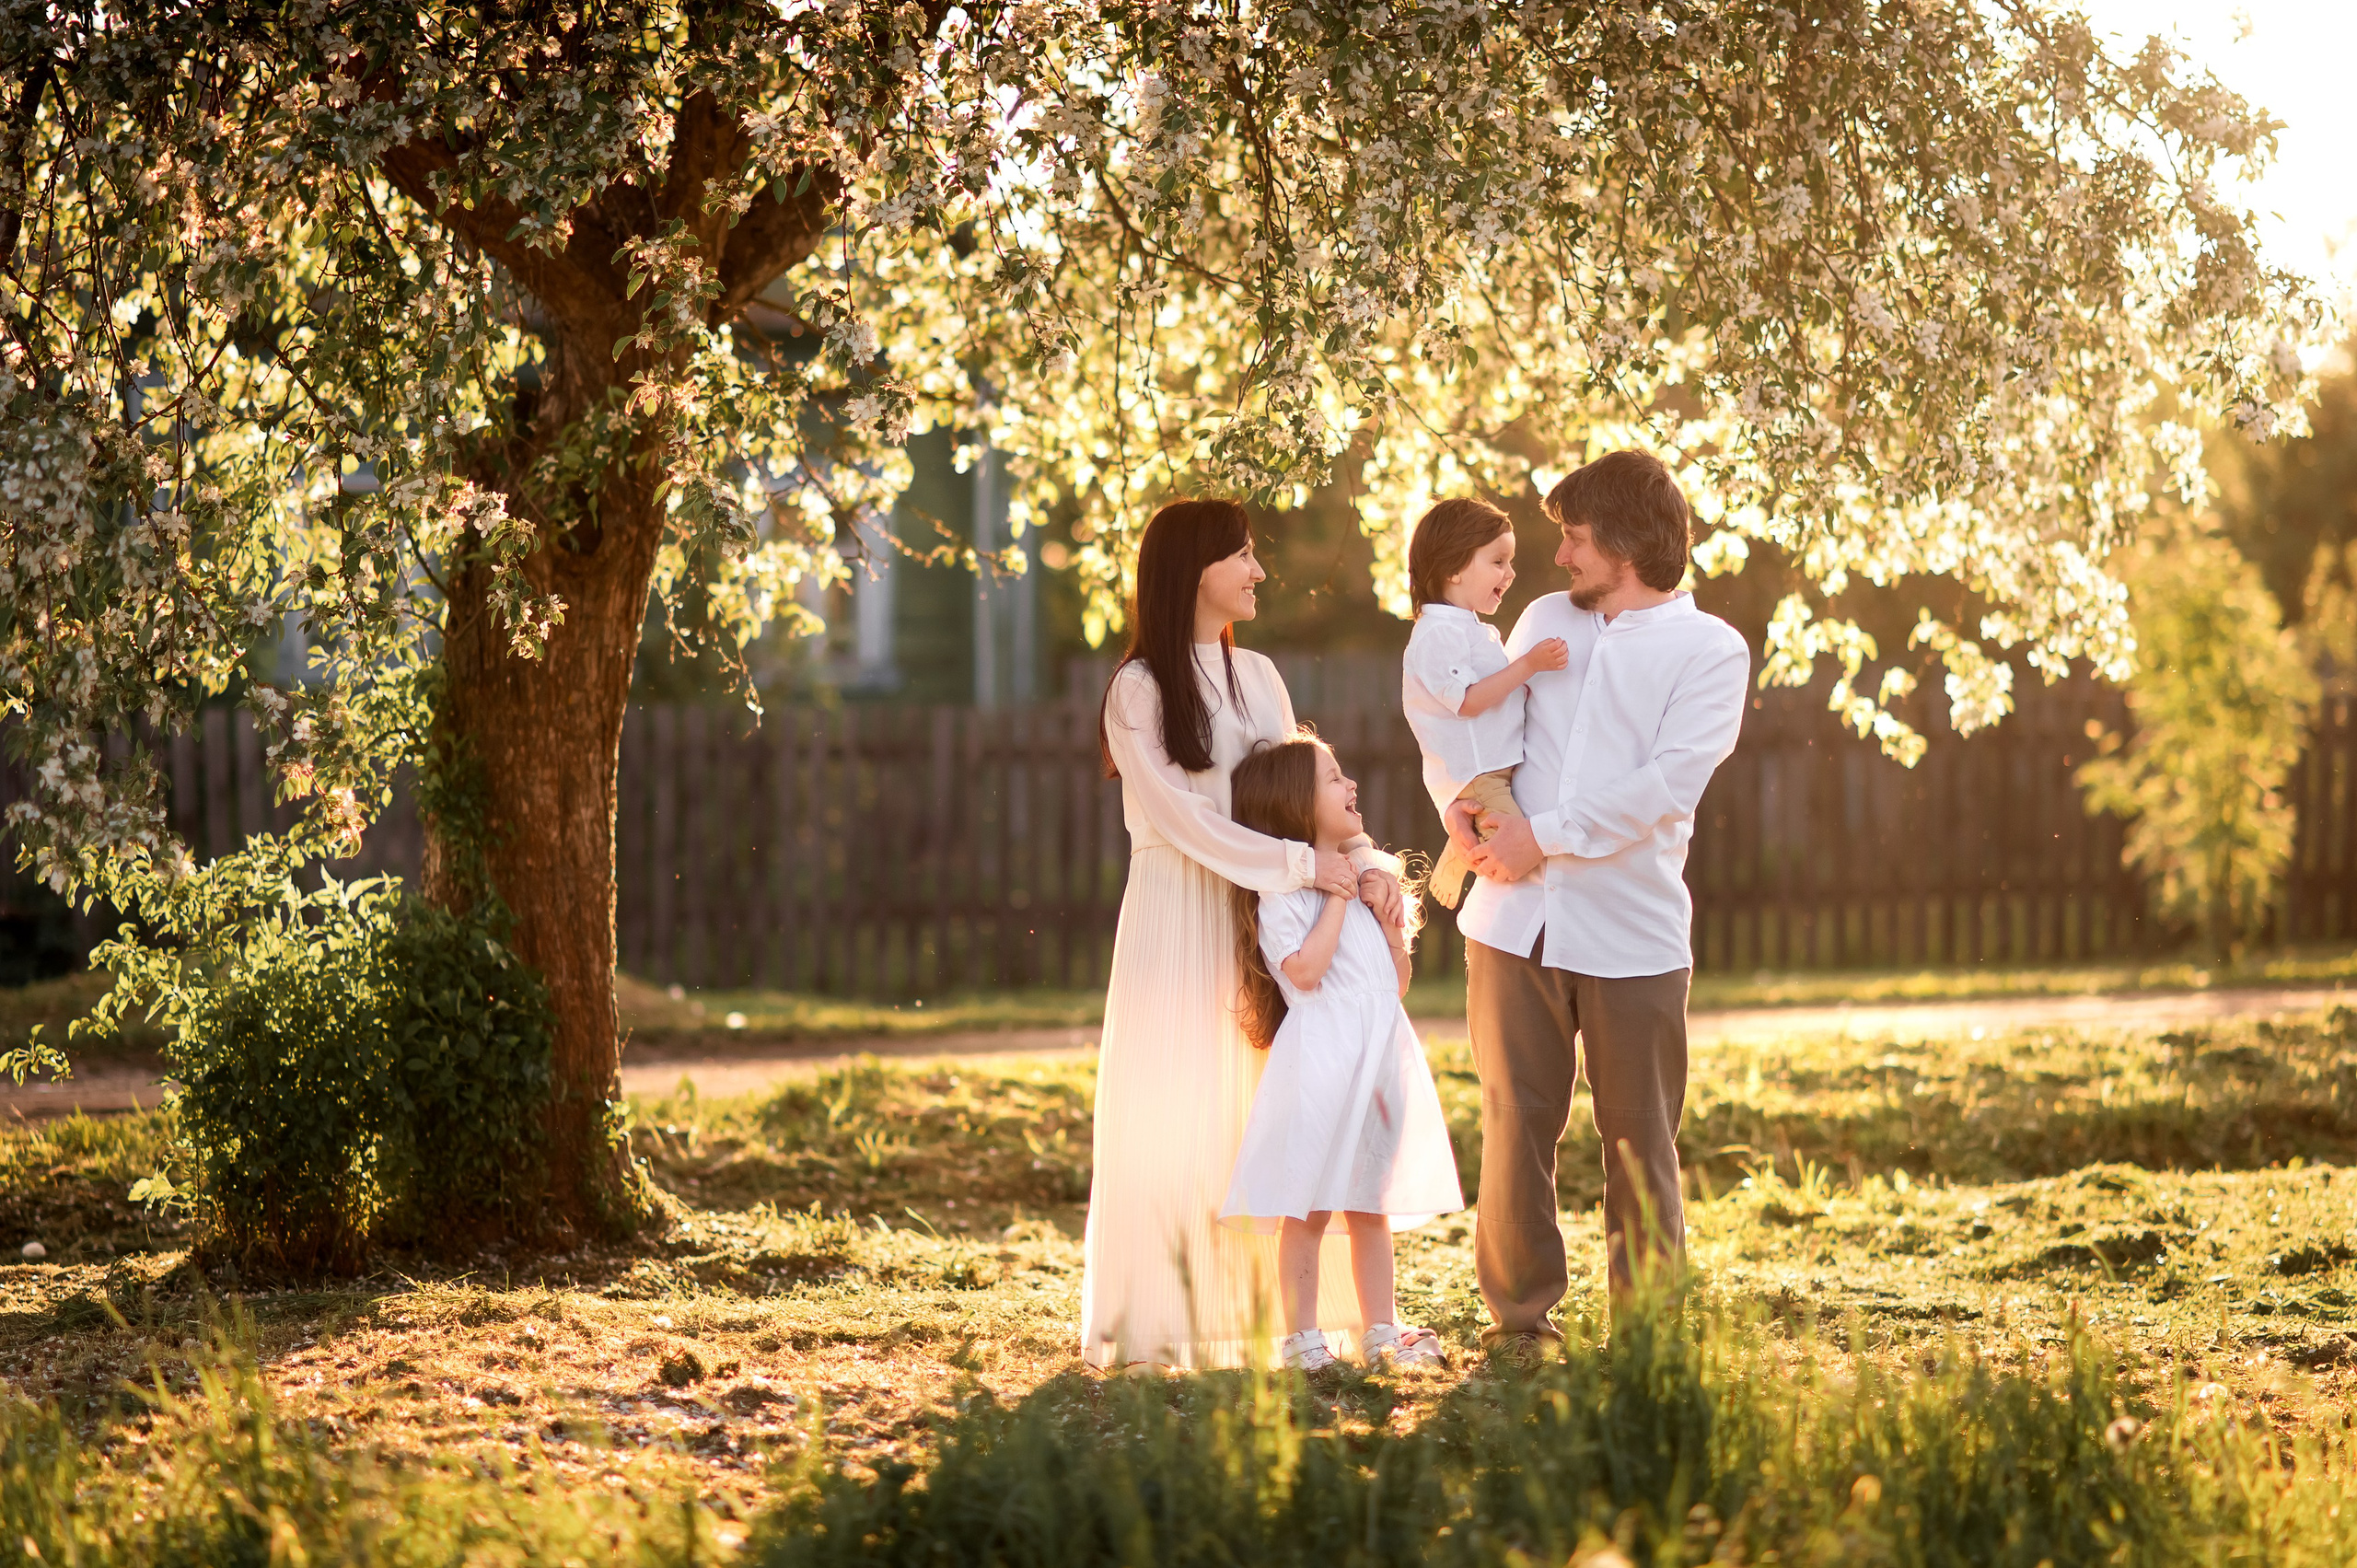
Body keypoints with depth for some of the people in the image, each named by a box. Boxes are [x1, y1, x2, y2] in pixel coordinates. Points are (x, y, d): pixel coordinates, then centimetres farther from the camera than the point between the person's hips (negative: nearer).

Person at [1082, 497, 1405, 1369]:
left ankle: (1255, 1306, 9)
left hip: (1258, 914, 6)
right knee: (1175, 1110, -4)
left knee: (1257, 1109, 5)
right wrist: (1304, 864, -18)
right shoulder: (1139, 690, -6)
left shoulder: (1256, 677, 13)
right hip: (1179, 913, -6)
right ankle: (1162, 1321, 1)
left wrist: (1364, 861, -10)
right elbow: (1184, 821, -14)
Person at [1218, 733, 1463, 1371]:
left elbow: (1398, 980, 20)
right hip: (1320, 1060, -7)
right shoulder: (1283, 890, -6)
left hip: (1380, 1055, 7)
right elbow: (1305, 970, -20)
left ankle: (1381, 1329, 16)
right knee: (1308, 1210, -4)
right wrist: (1338, 896, -13)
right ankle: (1301, 1336, 1)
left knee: (1370, 1207, 12)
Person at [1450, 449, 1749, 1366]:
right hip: (1515, 920, 3)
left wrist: (1545, 838, -14)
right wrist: (1460, 801, -3)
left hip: (1632, 935, -3)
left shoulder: (1708, 651, 0)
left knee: (1639, 1141, 3)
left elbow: (1665, 783, -12)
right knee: (1516, 1124, 3)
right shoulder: (1546, 621, 15)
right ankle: (1520, 1317, 13)